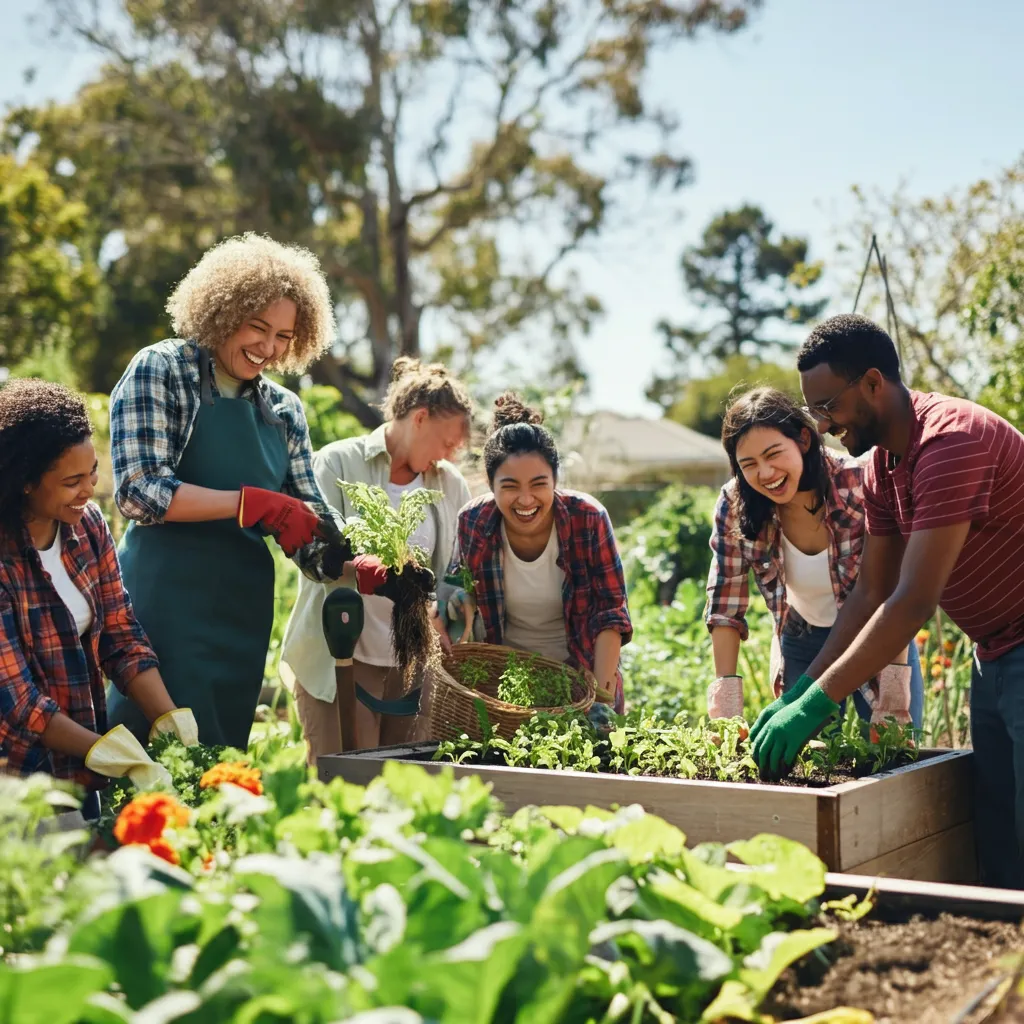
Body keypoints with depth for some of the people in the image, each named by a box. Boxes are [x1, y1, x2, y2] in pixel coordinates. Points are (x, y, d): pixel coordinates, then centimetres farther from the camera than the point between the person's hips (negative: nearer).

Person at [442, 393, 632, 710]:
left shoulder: (588, 518, -20)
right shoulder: (473, 523, -15)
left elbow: (610, 612, -16)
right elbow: (457, 588, 4)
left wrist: (603, 695, -21)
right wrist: (456, 602, -19)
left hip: (580, 671, -1)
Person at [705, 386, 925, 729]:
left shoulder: (860, 484, -26)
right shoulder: (735, 507, -18)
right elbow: (724, 605, -11)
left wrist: (895, 676, -24)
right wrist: (725, 690, -18)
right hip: (803, 645, 2)